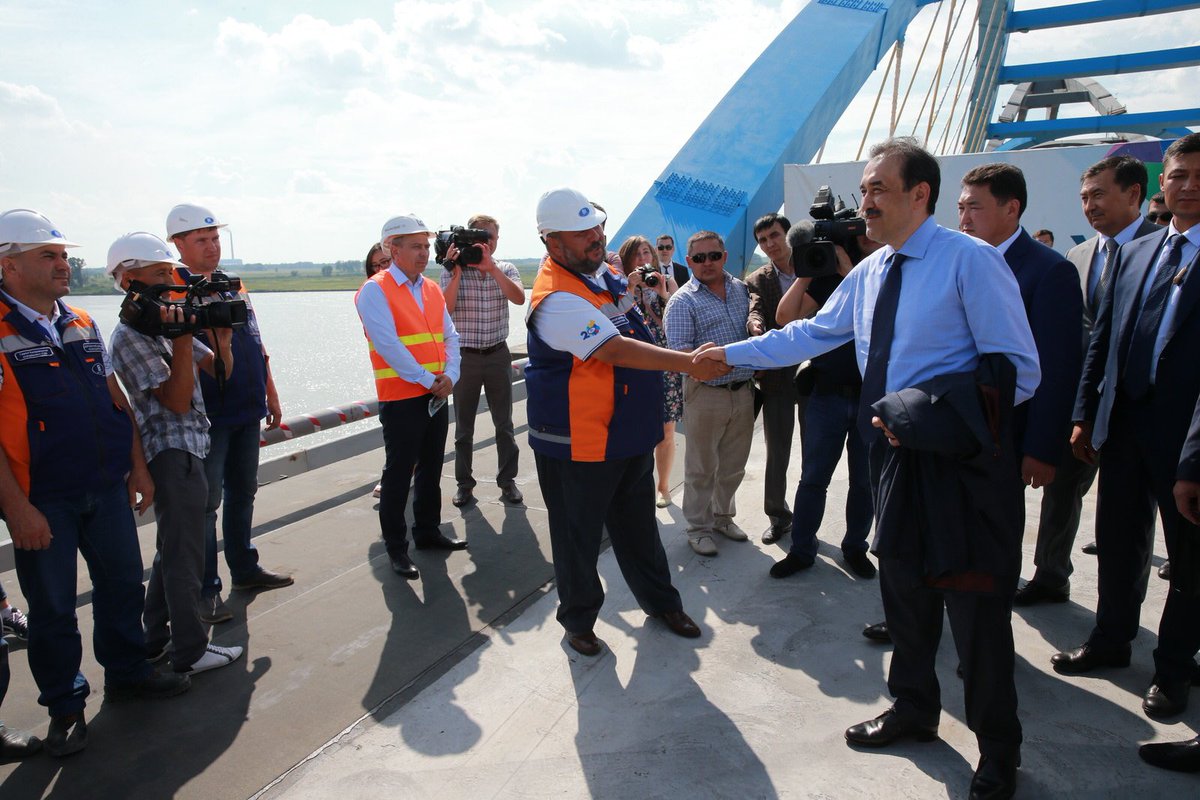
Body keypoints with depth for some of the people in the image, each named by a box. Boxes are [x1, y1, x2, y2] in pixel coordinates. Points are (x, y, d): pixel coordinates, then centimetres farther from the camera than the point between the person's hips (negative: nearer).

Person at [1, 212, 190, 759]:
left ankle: (127, 672, 35)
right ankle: (65, 706, 25)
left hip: (107, 488, 6)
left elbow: (115, 397, 13)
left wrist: (137, 465, 9)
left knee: (123, 583, 15)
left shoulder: (82, 325, 9)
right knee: (52, 605, 8)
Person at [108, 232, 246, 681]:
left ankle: (156, 639, 33)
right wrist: (183, 338, -23)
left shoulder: (167, 324, 11)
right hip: (172, 453, -10)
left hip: (186, 448, 10)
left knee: (174, 548, 19)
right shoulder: (131, 335, -14)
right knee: (184, 555, -1)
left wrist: (221, 337, -5)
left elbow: (220, 372, 13)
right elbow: (177, 400, -20)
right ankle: (191, 651, 11)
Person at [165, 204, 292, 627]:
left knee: (243, 493, 16)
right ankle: (205, 589, 11)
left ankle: (244, 568, 30)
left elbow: (256, 346, 16)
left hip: (247, 411, 7)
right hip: (207, 417, -7)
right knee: (205, 502, 1)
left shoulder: (234, 286, 12)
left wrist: (271, 394, 17)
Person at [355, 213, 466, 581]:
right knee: (398, 474, 2)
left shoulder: (432, 289, 13)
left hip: (437, 396, 7)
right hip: (401, 397, -7)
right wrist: (427, 380, -16)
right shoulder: (375, 290, -9)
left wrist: (449, 376, -7)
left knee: (431, 469, 16)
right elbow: (388, 344, -17)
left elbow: (450, 336, 10)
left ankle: (427, 531, 31)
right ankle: (396, 548, 14)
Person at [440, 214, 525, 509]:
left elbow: (519, 298, -17)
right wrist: (456, 272, -21)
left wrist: (491, 267, -24)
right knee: (464, 425, 8)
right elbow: (446, 308, -14)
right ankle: (464, 483, 19)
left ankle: (507, 480, 17)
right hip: (464, 356, -1)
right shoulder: (453, 271, -1)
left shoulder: (506, 269, 3)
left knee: (504, 423, 6)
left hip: (498, 354, 1)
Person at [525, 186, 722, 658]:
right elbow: (616, 350, -31)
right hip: (577, 445, -8)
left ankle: (660, 600, 41)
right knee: (578, 535, 10)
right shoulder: (556, 299, -24)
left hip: (630, 435, 8)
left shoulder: (604, 271, 6)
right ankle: (578, 620, 32)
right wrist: (688, 364, -33)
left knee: (638, 525, 23)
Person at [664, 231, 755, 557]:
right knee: (701, 468, 6)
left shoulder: (741, 289, 9)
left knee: (733, 465, 17)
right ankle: (698, 527, 20)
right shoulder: (683, 301, -9)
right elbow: (678, 352, -18)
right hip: (706, 394, -5)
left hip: (744, 392, 5)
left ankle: (722, 516, 36)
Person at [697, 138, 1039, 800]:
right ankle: (913, 709, 43)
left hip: (962, 466, -7)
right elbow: (811, 334, 18)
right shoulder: (868, 274, 10)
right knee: (904, 589, 19)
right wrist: (732, 354, 16)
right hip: (896, 456, 7)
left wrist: (932, 412, -25)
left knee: (976, 608, 6)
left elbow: (1019, 371, -16)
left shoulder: (971, 260, -14)